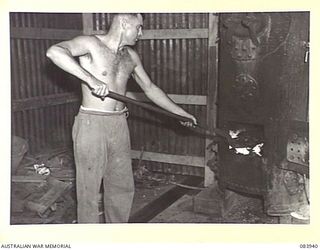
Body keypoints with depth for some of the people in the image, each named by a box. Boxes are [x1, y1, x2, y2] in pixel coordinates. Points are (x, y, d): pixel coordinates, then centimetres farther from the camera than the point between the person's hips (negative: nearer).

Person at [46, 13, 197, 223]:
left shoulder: (131, 56, 10)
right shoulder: (91, 44, -9)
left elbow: (150, 88, 19)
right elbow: (54, 51, -26)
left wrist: (181, 113, 20)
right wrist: (90, 79, -33)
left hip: (119, 125, 6)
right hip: (91, 125, -6)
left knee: (123, 186, 14)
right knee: (89, 189, 3)